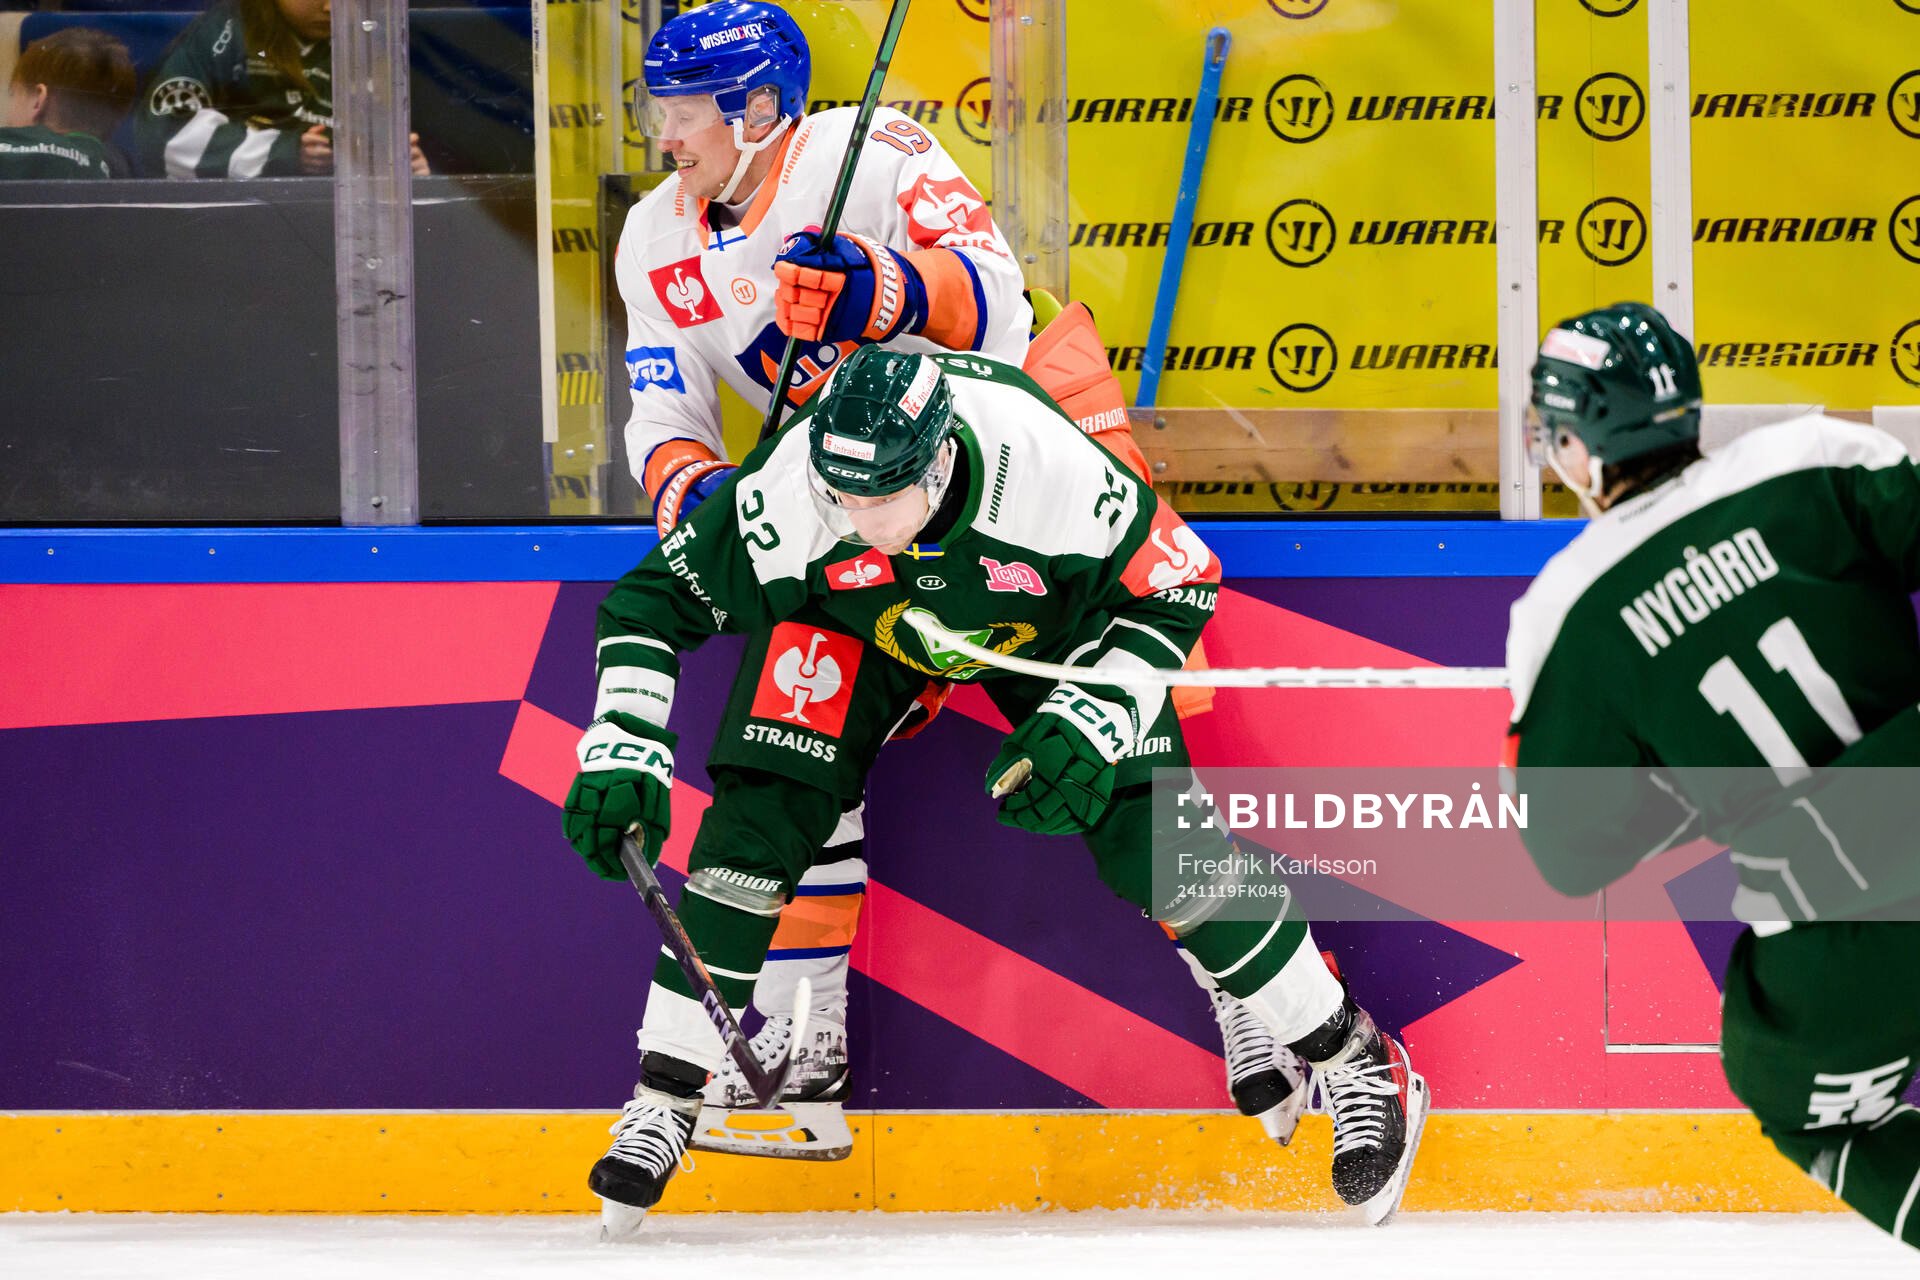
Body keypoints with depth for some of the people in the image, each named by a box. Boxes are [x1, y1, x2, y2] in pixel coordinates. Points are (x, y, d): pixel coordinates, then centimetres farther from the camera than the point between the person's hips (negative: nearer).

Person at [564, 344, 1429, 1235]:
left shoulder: (1050, 466, -40)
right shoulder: (784, 492, -36)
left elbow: (1178, 586, -22)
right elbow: (650, 601, -21)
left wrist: (1087, 726, -31)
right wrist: (621, 752, -32)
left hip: (1045, 614, -1)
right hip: (855, 622, 2)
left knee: (1155, 848, -12)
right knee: (756, 824, -15)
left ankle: (1359, 1063, 4)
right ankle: (664, 1103, -1)